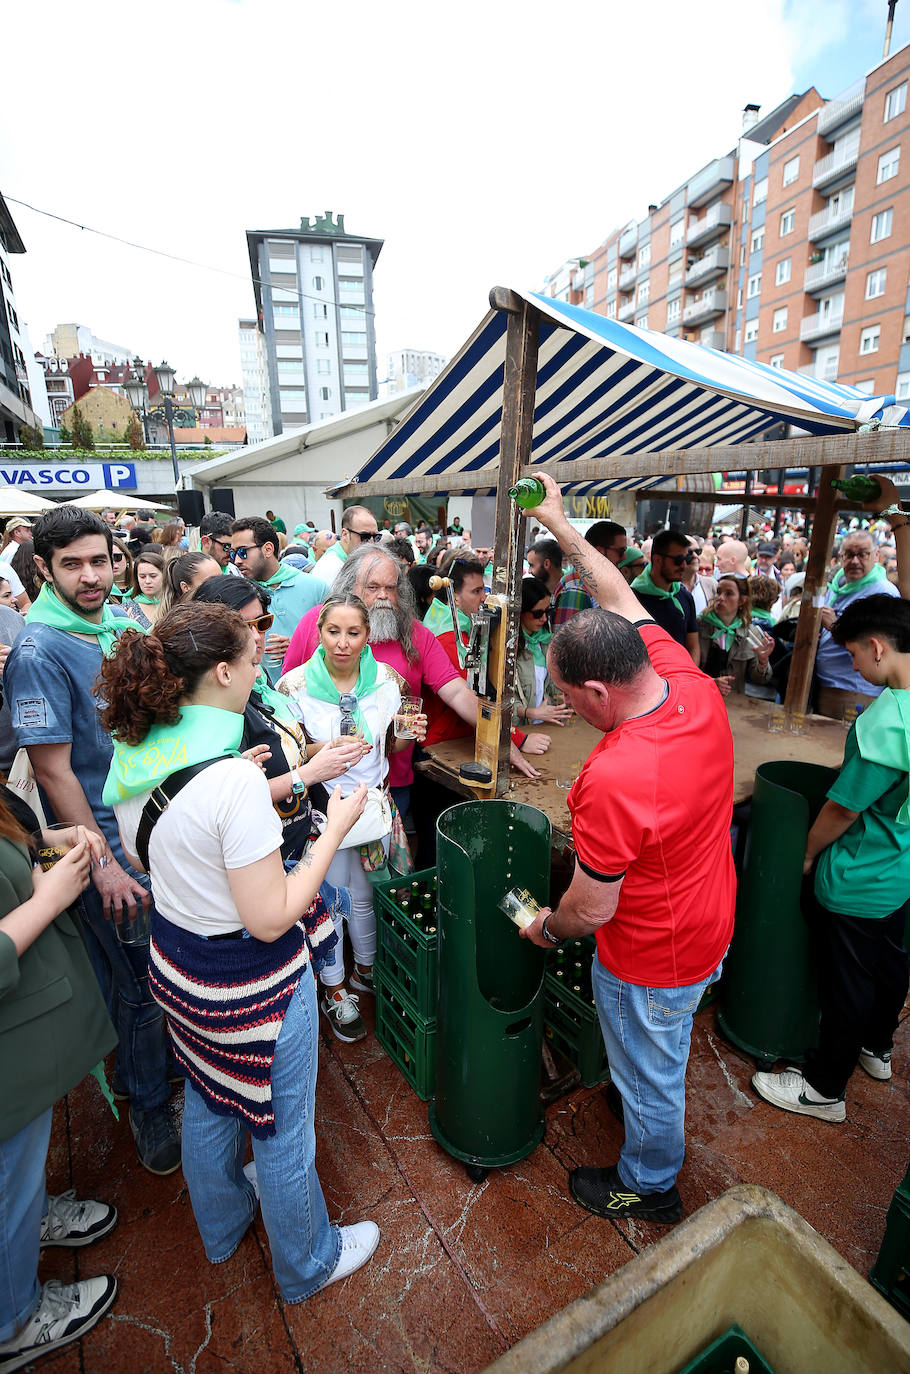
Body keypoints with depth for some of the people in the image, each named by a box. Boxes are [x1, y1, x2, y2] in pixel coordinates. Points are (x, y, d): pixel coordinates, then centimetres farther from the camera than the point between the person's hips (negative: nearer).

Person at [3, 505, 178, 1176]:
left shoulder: (123, 620, 3)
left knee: (127, 970, 22)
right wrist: (103, 863, -17)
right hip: (106, 841, -6)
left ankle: (135, 1067, 47)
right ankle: (149, 1106, 34)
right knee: (142, 981, 8)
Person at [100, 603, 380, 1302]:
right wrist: (336, 828, -20)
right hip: (251, 981, -8)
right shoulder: (232, 778, -33)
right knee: (282, 1127, 19)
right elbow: (270, 917, -28)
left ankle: (222, 1223, 61)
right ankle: (307, 1262, 48)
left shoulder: (134, 757, -7)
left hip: (176, 960, 8)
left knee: (207, 1100, 32)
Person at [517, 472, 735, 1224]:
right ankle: (656, 1143, 65)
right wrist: (560, 523, 2)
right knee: (660, 1054, 35)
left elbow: (592, 910, -26)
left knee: (649, 1071, 21)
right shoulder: (693, 683, -19)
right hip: (709, 919, 9)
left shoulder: (613, 781, -41)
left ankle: (650, 1186, 51)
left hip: (653, 954, -9)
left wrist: (547, 927, -4)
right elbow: (622, 601, -4)